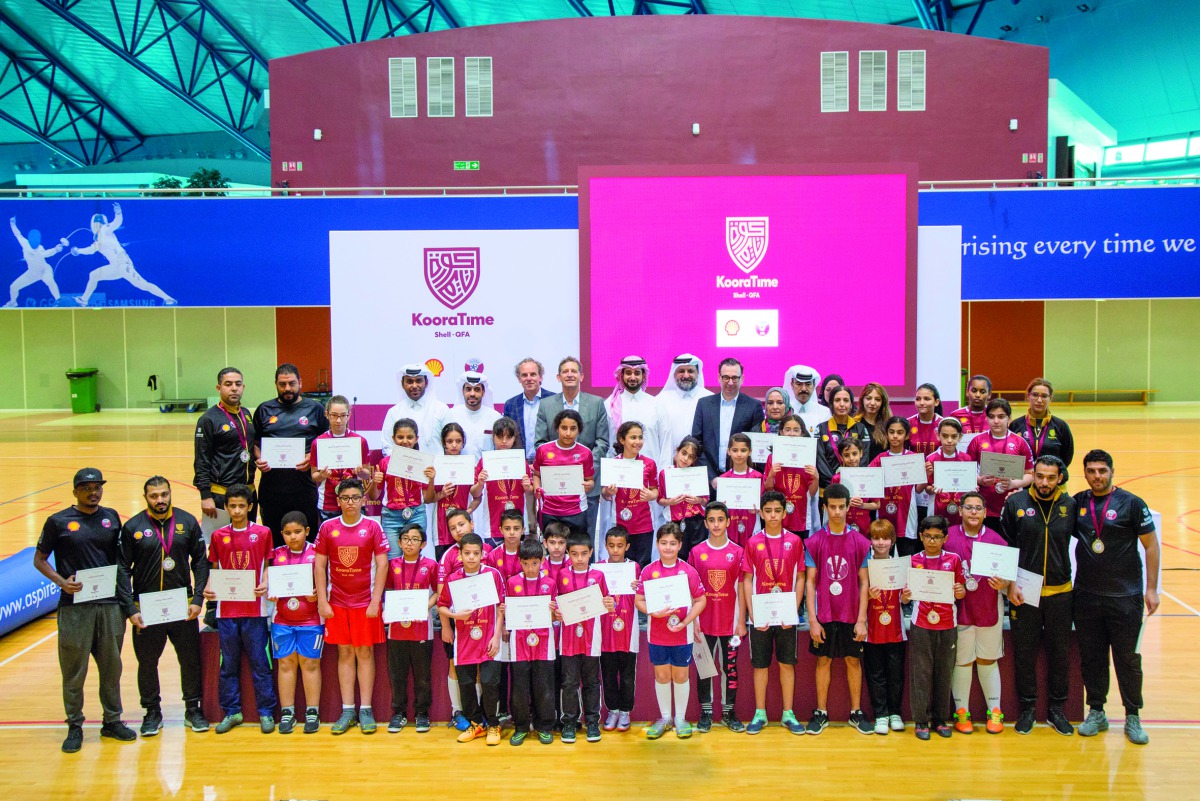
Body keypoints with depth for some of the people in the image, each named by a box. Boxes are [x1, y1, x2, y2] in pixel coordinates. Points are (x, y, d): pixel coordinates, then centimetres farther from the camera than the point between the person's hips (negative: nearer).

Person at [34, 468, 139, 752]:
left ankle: (112, 721, 22)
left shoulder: (111, 518, 9)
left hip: (110, 604, 3)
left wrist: (128, 603, 9)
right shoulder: (58, 521, 0)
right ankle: (74, 727, 16)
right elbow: (39, 559, 4)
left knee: (112, 666, 10)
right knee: (74, 669, 3)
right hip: (74, 606, -3)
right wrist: (61, 582, -13)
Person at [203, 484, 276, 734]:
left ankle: (266, 713, 10)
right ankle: (231, 712, 21)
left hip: (254, 609, -2)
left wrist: (265, 585, -12)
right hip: (226, 609, 2)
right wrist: (208, 587, -5)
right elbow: (214, 568, 12)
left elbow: (267, 566, 6)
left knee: (260, 663, 2)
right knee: (229, 664, 9)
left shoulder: (262, 533, 2)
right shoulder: (218, 536, 7)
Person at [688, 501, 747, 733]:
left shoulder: (737, 552, -1)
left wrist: (741, 622, -2)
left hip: (730, 622, 0)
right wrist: (693, 621, -3)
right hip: (705, 622, 0)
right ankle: (706, 712, 19)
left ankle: (729, 712, 21)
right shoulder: (696, 552, -1)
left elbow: (741, 588, 1)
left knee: (730, 667, 9)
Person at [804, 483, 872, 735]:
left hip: (851, 615, 1)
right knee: (823, 660, 7)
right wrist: (812, 620, -7)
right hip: (824, 615, 0)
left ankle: (856, 712, 21)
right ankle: (821, 713, 18)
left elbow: (863, 583, 1)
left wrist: (861, 619, -4)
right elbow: (810, 582, -2)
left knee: (854, 660, 9)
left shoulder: (860, 543, -1)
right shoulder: (814, 542, -2)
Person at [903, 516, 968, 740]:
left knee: (944, 673, 7)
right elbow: (907, 591, 6)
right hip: (921, 625, -1)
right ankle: (921, 720, 10)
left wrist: (961, 592, -13)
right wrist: (904, 596, -15)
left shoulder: (953, 559, 3)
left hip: (947, 625, 1)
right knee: (921, 673, 2)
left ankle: (940, 719, 19)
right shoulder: (914, 560, 2)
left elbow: (962, 590, 9)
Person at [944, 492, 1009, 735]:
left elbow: (1007, 578, 3)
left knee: (987, 661, 12)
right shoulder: (948, 537, -5)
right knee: (962, 662, 6)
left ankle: (994, 711, 24)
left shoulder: (996, 540, -1)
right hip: (959, 610, -1)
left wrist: (1003, 585, -18)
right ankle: (961, 711, 18)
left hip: (989, 610, 1)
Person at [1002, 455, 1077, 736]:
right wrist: (1010, 584, -6)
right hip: (1023, 592, -1)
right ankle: (1027, 708, 22)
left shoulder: (1070, 505, -1)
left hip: (1060, 592, 1)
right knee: (1024, 652, 7)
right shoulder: (1016, 503, -4)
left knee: (1060, 652, 10)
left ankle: (1056, 709, 26)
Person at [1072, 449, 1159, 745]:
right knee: (1091, 657, 9)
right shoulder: (1077, 503, 3)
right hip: (1086, 596, 3)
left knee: (1128, 658, 5)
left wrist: (1151, 589, -5)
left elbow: (1151, 545, -2)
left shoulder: (1131, 503, -5)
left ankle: (1133, 718, 18)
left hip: (1125, 597, -3)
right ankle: (1096, 712, 22)